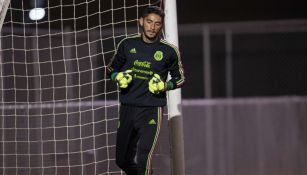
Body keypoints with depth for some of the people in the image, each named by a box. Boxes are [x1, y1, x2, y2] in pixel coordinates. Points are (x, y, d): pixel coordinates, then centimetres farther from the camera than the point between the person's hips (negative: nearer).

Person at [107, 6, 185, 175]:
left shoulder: (169, 51, -2)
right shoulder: (127, 44, 4)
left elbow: (179, 78, 11)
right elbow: (112, 69, 17)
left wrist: (164, 86, -9)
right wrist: (119, 78, -5)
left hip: (152, 110, -4)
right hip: (127, 108, 4)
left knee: (143, 159, -18)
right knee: (122, 160, 12)